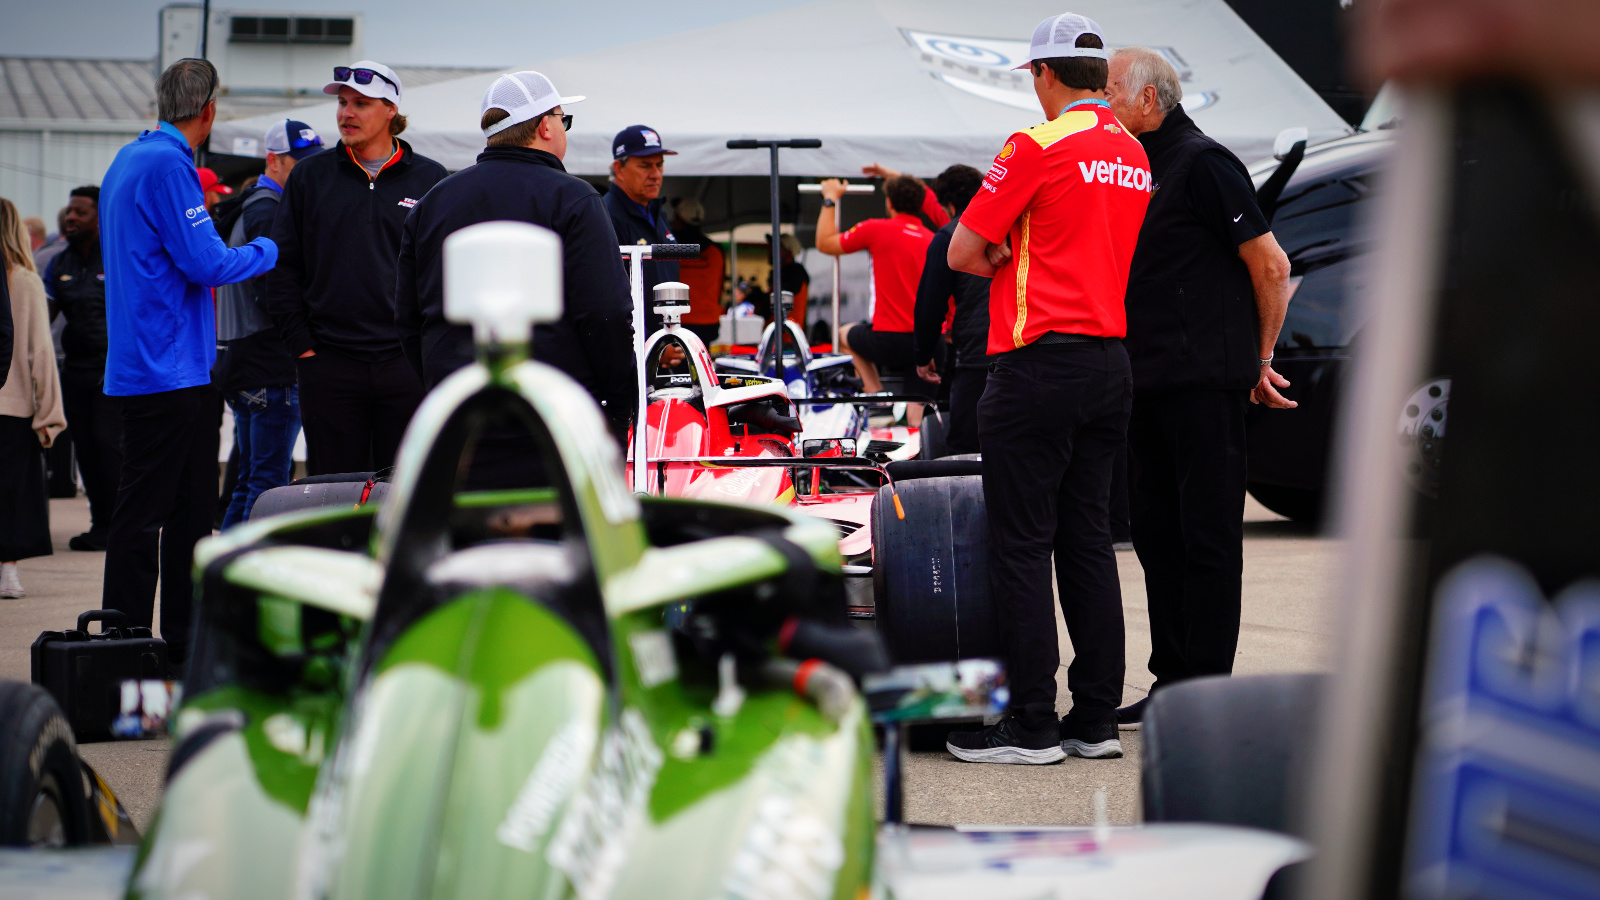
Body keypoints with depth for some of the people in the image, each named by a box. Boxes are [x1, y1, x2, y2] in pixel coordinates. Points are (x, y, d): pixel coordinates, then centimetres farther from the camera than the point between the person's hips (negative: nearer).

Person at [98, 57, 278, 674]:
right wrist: (268, 250, -2)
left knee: (190, 507, 14)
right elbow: (207, 263, -19)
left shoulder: (127, 161, 16)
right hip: (167, 368, -10)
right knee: (144, 510, -7)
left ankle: (185, 644, 19)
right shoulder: (167, 166, -15)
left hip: (144, 364, 10)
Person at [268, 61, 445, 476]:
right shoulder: (311, 176, 8)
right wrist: (301, 344, -1)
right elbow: (284, 267, 8)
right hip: (328, 366, 1)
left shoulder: (431, 179, 6)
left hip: (408, 364, -1)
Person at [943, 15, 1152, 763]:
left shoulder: (1037, 146, -11)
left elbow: (962, 253, -7)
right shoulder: (1135, 154, 10)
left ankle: (1031, 725, 0)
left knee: (1022, 545, -1)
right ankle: (1096, 720, 13)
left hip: (1040, 361, -7)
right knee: (1087, 539, 11)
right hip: (1113, 364, 7)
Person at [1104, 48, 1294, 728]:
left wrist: (1260, 359, -2)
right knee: (1156, 531, 10)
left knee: (1207, 536, -4)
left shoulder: (1202, 162, -9)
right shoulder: (1139, 167, 16)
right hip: (1151, 384, 9)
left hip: (1204, 383, -9)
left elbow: (1271, 265, -10)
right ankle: (1171, 682, 17)